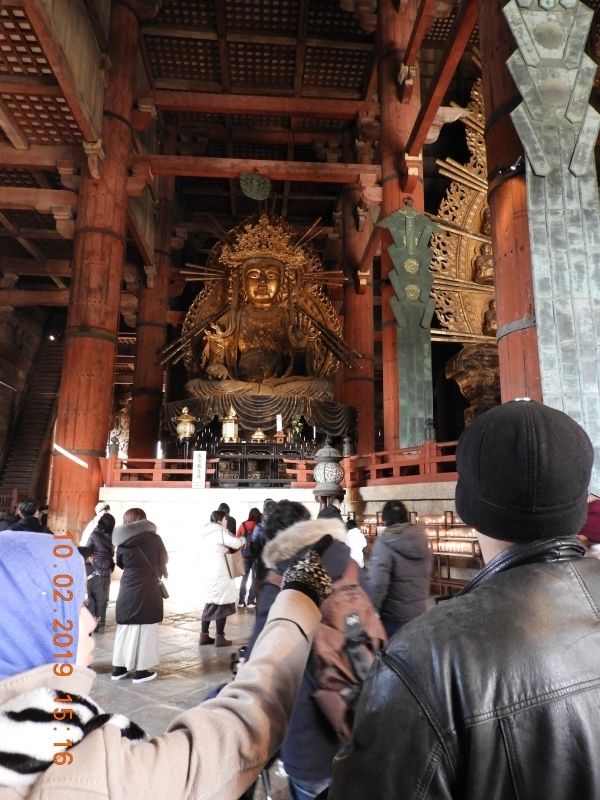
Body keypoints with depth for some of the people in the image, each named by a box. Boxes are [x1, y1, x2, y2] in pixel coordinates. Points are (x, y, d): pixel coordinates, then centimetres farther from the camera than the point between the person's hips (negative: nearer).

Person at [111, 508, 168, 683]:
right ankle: (141, 671, 10)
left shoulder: (122, 542, -1)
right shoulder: (153, 538, -7)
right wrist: (162, 570, 28)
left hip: (127, 590, 4)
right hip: (147, 590, -4)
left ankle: (119, 668, 23)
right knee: (144, 629, 4)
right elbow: (163, 560, 7)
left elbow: (121, 564, 13)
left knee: (125, 628, 15)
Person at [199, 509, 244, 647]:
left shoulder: (206, 532, 16)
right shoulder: (219, 531, -11)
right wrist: (242, 539, 6)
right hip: (219, 572, -9)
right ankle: (219, 638, 1)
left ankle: (204, 635, 17)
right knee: (222, 603, -2)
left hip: (209, 571, 9)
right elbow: (235, 544, -14)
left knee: (211, 602, 14)